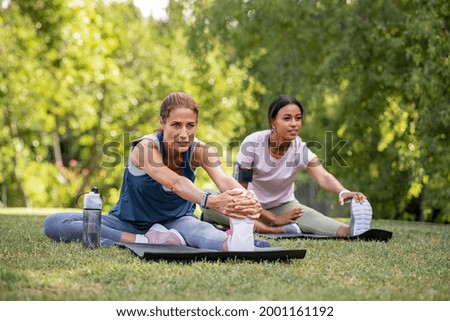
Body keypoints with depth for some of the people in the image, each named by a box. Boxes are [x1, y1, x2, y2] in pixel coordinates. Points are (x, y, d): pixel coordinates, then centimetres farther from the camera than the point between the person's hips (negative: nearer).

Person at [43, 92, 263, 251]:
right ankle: (145, 241, -34)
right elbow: (175, 182, -45)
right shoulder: (145, 147, -27)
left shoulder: (200, 150, -14)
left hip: (175, 220, 1)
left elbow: (223, 179, -34)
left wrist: (246, 199, -59)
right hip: (129, 223, -1)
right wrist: (211, 201, -66)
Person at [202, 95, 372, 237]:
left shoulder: (300, 148, -14)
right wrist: (274, 219, -23)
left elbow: (323, 177, -32)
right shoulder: (252, 143, -20)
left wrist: (343, 192, -55)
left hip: (283, 205, 1)